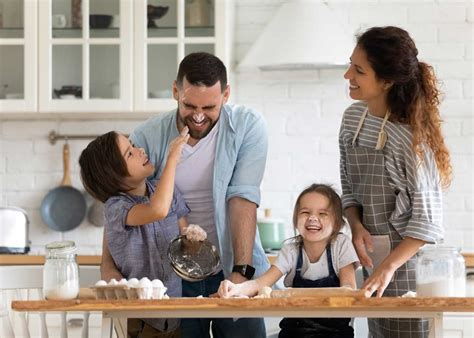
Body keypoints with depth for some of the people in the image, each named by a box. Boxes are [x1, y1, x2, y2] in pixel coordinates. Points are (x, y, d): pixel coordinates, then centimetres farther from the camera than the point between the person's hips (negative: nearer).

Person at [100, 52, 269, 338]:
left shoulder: (248, 127, -7)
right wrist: (109, 266, -19)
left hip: (230, 270, 0)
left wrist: (242, 271, -21)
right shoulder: (148, 137, -6)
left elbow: (243, 198, -14)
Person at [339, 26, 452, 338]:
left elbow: (427, 219, -18)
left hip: (408, 260, -7)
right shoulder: (353, 118, 1)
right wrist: (356, 226, -7)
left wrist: (388, 267, -25)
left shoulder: (411, 136, -19)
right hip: (373, 258, 7)